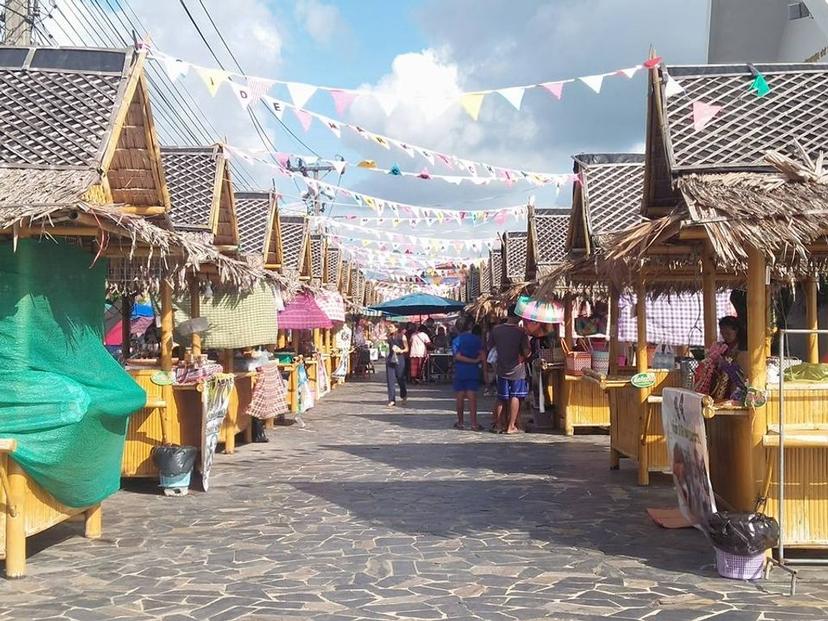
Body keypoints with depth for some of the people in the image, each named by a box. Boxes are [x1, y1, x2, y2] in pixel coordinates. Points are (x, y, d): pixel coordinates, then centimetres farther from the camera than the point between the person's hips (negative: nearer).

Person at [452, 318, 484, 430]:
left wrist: (473, 361, -9)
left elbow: (458, 357, -12)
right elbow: (482, 355, -6)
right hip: (473, 371, 0)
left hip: (460, 371, 0)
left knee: (460, 397, 7)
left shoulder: (456, 340, -2)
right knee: (472, 397, -1)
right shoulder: (477, 339, 0)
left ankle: (460, 422, 13)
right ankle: (474, 423, -5)